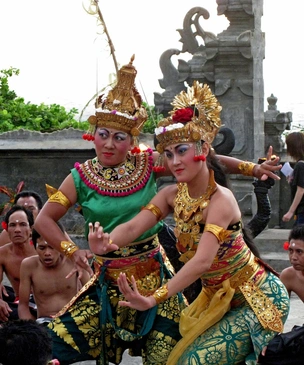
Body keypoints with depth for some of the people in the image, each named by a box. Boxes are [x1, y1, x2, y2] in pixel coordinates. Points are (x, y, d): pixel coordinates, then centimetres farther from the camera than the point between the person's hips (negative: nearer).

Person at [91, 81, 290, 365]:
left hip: (257, 298, -7)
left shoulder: (220, 199, -24)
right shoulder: (172, 195, -3)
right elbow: (133, 226, -16)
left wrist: (154, 299, -47)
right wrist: (106, 243, -39)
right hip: (217, 297, 7)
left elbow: (202, 261, -37)